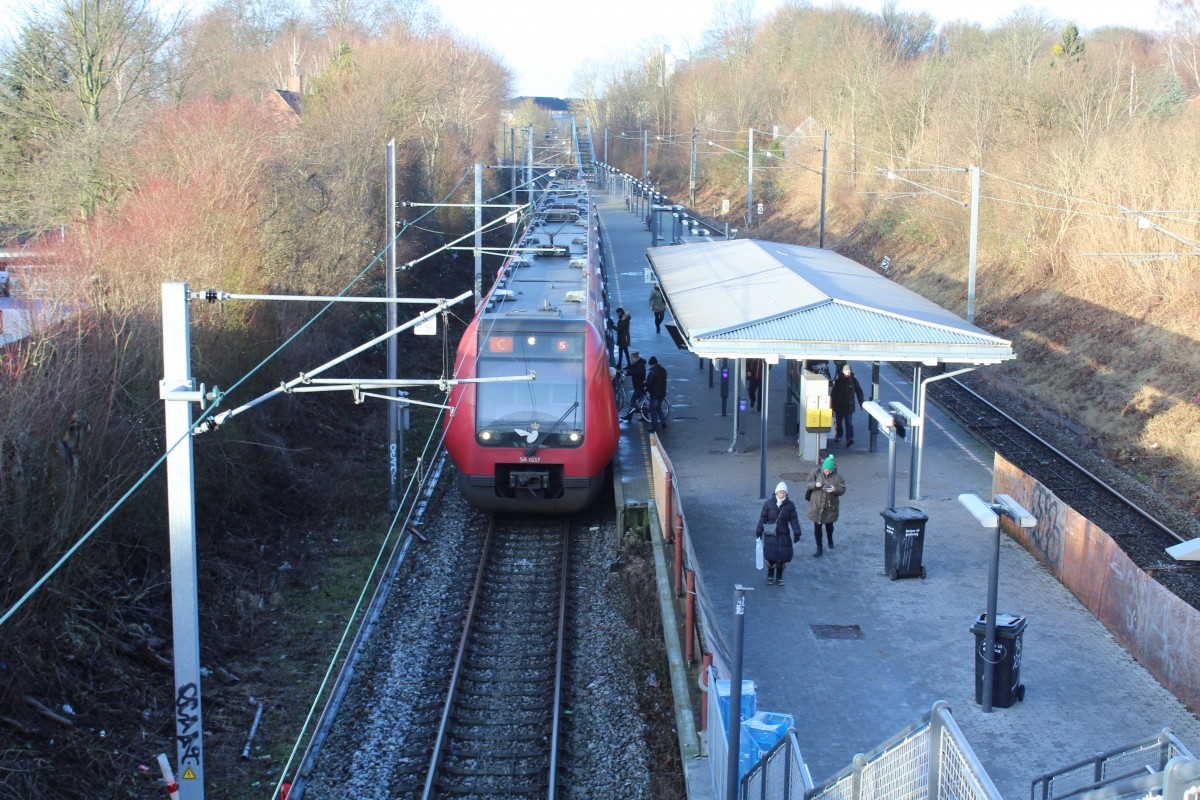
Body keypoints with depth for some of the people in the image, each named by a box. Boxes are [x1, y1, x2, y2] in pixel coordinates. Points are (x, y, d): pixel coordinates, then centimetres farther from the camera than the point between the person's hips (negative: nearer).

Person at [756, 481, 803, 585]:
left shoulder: (790, 505, -1)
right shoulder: (769, 503, -4)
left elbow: (794, 520, 0)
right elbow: (763, 518, 1)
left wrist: (796, 533, -5)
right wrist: (759, 531, 3)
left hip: (784, 535, 1)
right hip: (771, 535, -1)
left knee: (782, 558, 3)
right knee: (771, 557, -5)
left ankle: (779, 577, 21)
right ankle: (770, 576, 15)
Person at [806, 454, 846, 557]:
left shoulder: (837, 476, -8)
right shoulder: (816, 473, -7)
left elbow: (843, 489, -8)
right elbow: (807, 484, -5)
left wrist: (835, 489, -30)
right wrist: (815, 484, -25)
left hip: (830, 506, 0)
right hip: (817, 505, 0)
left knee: (829, 525, 20)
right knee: (817, 527, -1)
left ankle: (830, 540, 50)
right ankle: (819, 549, 8)